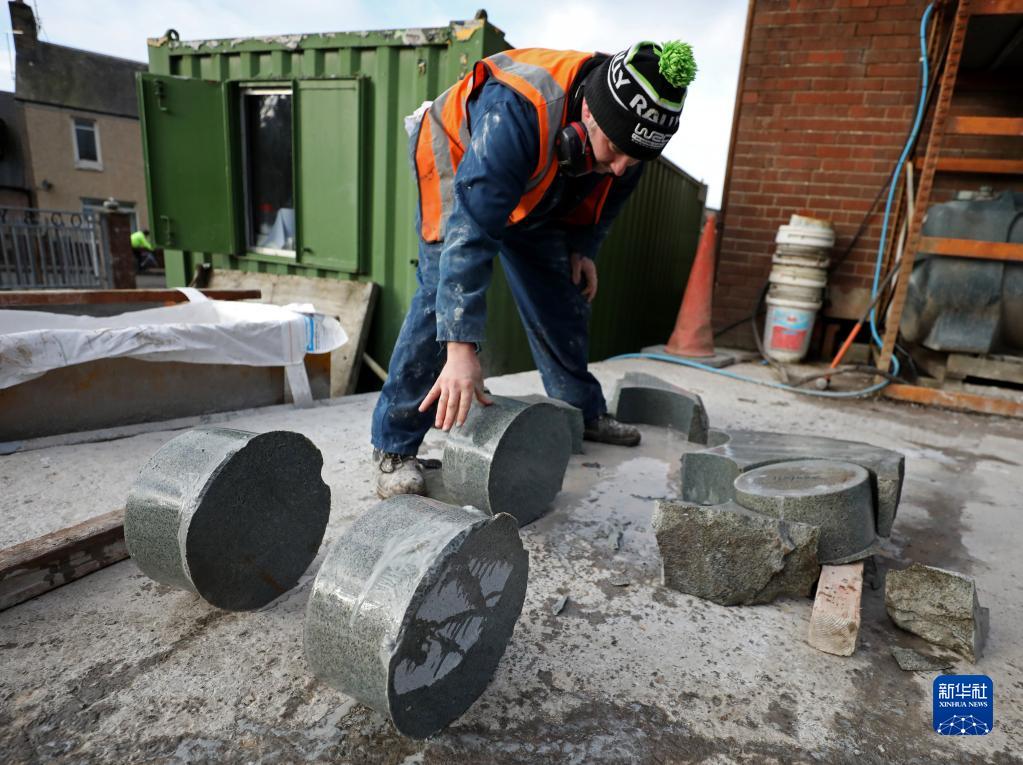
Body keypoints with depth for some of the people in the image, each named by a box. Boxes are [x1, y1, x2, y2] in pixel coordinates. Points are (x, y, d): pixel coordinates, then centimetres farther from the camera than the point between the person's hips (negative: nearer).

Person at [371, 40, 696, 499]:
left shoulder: (629, 128, -21)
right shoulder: (517, 114, -44)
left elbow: (607, 194, 3)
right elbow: (471, 231, -49)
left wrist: (582, 247, -4)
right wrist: (461, 347, -53)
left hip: (533, 195, 6)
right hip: (457, 170, -6)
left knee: (562, 297, 5)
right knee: (442, 296, -22)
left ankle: (583, 412, 23)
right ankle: (394, 446, -14)